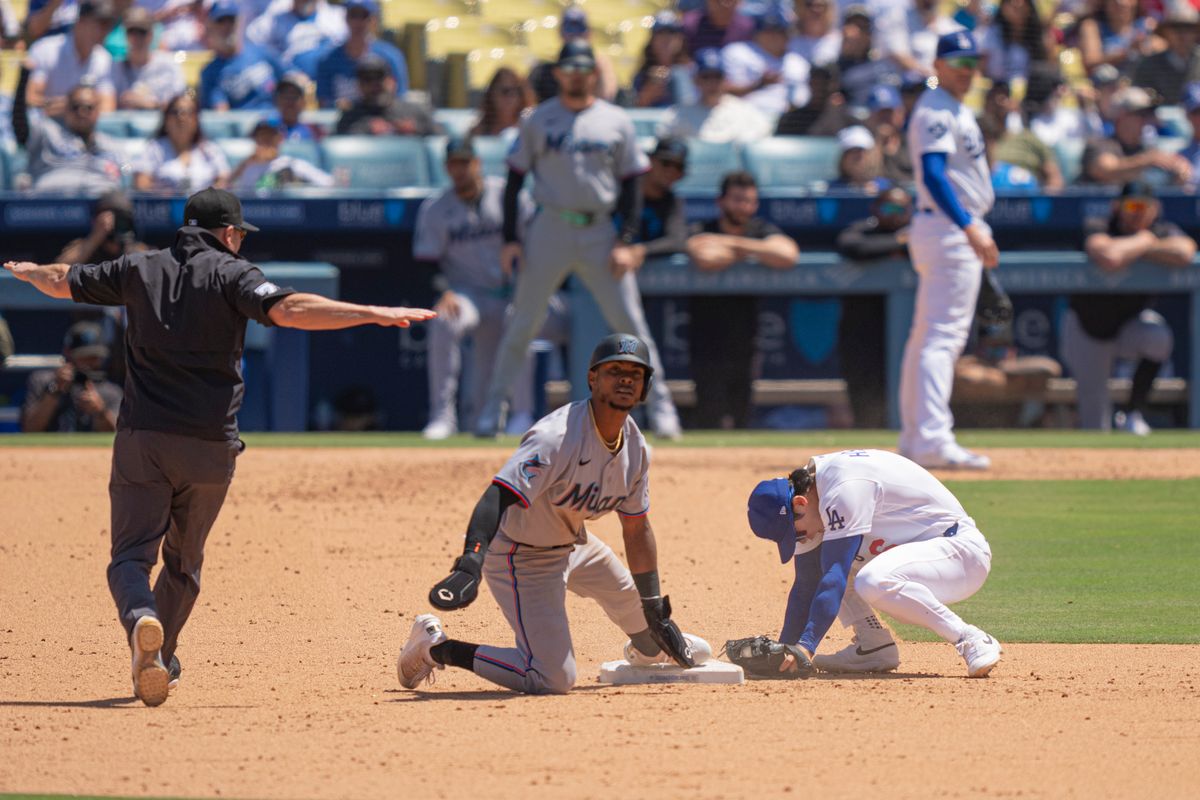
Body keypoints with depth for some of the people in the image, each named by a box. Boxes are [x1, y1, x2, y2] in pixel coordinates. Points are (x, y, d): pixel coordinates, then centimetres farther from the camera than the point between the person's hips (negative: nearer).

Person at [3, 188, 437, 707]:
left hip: (140, 439, 1)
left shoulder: (140, 270, 10)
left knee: (131, 556, -2)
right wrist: (373, 314, -23)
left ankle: (142, 621, -34)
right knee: (183, 561, 19)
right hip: (208, 445, -1)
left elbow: (63, 283, 24)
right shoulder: (230, 274, -1)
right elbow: (286, 309, -19)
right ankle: (159, 661, 28)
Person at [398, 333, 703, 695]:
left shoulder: (635, 448, -5)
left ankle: (648, 651, 64)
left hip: (571, 543, 9)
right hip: (519, 556, -9)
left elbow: (636, 530, 6)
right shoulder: (557, 437, -32)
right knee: (555, 679, -15)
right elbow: (498, 496, -43)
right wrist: (470, 565, -58)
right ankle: (437, 647, -2)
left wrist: (657, 612, 8)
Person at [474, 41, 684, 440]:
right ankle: (493, 406, 7)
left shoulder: (617, 122, 6)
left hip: (600, 231, 0)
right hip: (550, 229, 0)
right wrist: (510, 239, -2)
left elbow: (631, 185, 8)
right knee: (522, 324, 0)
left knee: (630, 323, -3)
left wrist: (626, 241, -3)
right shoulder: (539, 120, 5)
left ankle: (660, 404, 5)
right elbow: (515, 180, 6)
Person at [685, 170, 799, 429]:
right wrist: (750, 252, -10)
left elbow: (788, 255, -17)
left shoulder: (762, 231, 5)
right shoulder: (700, 232, -4)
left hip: (745, 347, 3)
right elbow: (706, 259, -29)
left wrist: (733, 243, -15)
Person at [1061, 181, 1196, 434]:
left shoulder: (1165, 232, -14)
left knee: (1158, 337, -34)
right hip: (1087, 329, -2)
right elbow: (1109, 260, -50)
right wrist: (1142, 241, -31)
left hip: (1132, 323, 2)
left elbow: (1184, 254, -40)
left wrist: (1131, 251, -32)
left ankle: (1133, 412, -13)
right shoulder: (1098, 229, -24)